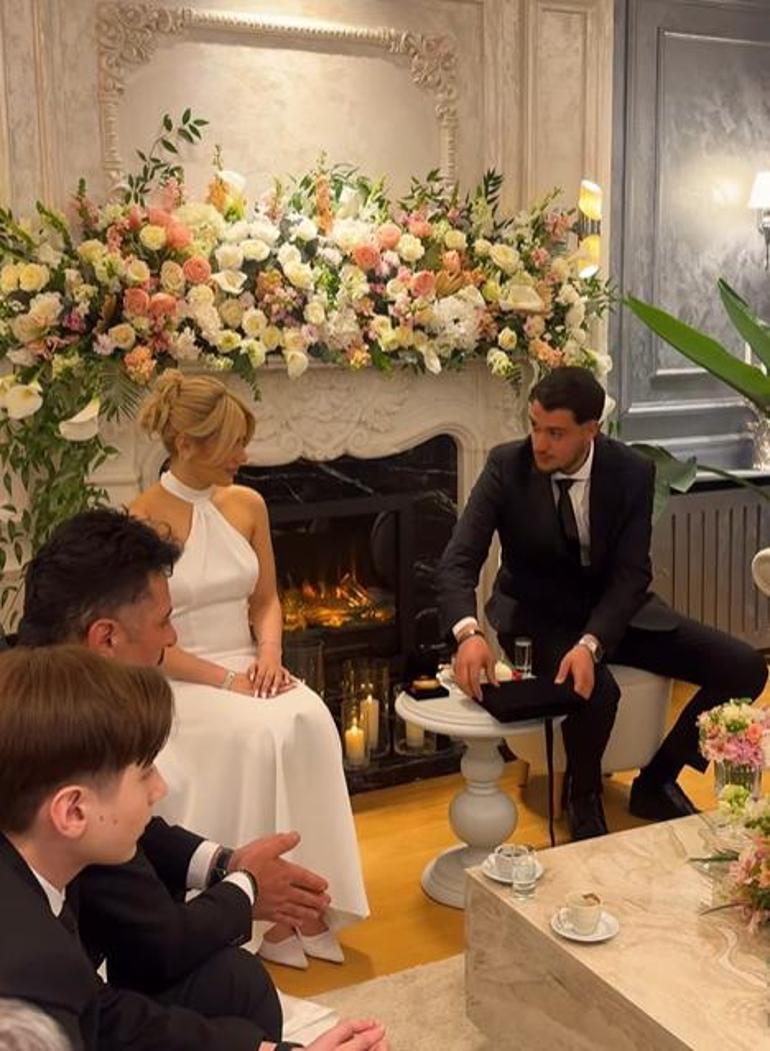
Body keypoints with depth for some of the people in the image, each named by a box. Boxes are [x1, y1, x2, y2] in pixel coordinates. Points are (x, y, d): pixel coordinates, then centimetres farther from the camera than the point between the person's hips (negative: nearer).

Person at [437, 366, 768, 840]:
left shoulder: (632, 472, -13)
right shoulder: (507, 466, -17)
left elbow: (631, 574, -16)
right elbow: (458, 561, -21)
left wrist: (591, 643, -34)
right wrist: (468, 631, -42)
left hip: (615, 609, 3)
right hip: (538, 615, -3)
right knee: (598, 692, -35)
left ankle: (657, 782, 9)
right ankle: (584, 796, -1)